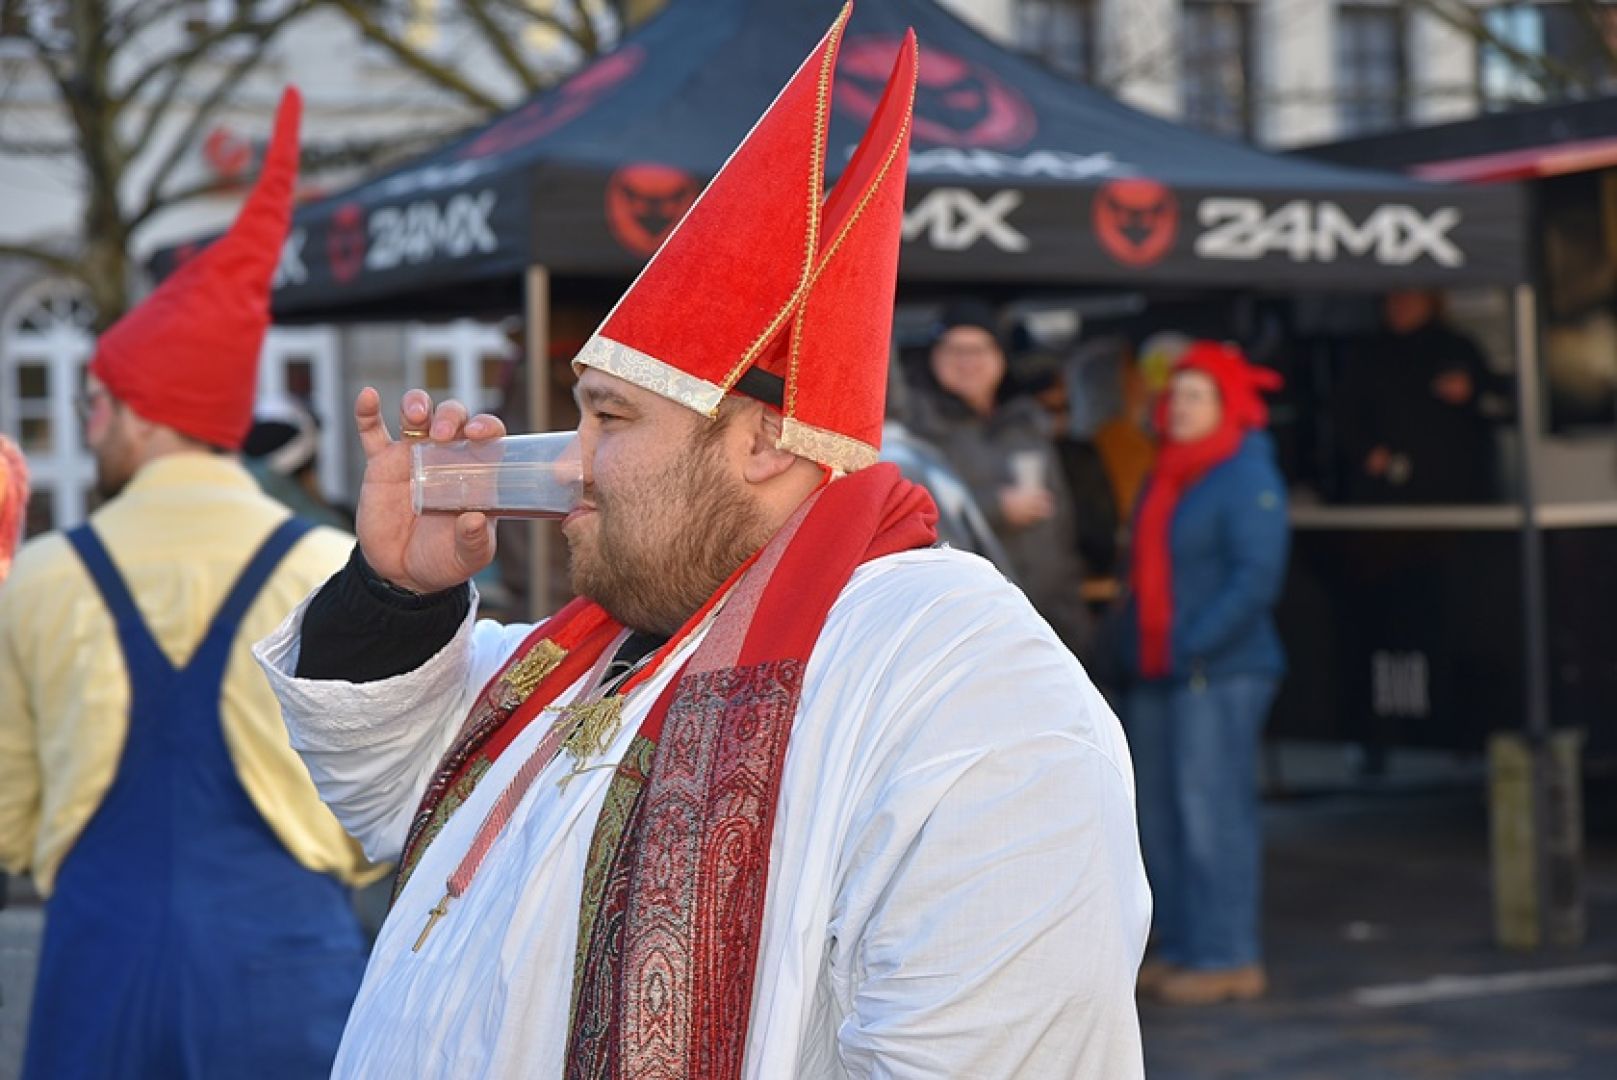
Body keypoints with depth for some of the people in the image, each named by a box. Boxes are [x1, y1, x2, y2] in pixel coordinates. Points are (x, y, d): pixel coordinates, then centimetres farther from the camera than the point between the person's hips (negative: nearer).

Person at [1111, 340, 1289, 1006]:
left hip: (1219, 674, -9)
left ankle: (1229, 959, -3)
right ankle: (1179, 950, 18)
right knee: (1159, 814, 10)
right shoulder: (1165, 476, 17)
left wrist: (1192, 645, -21)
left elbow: (1256, 577, -16)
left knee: (1211, 812, -8)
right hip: (1155, 674, 9)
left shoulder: (1248, 477, -8)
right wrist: (1134, 648, 12)